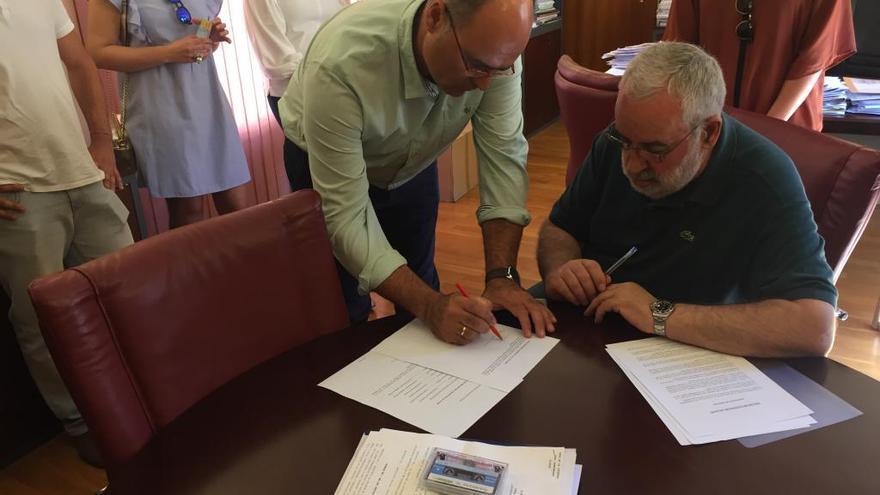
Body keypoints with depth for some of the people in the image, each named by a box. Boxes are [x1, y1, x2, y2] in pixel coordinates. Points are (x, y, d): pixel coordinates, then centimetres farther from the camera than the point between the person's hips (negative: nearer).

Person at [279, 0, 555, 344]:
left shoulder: (495, 46, -28)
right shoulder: (341, 64, -40)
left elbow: (504, 157, -24)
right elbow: (345, 216, -37)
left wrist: (502, 277, -33)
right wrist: (430, 306, -45)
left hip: (412, 164, 4)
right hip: (327, 172, -3)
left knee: (420, 285, 11)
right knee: (344, 309, 1)